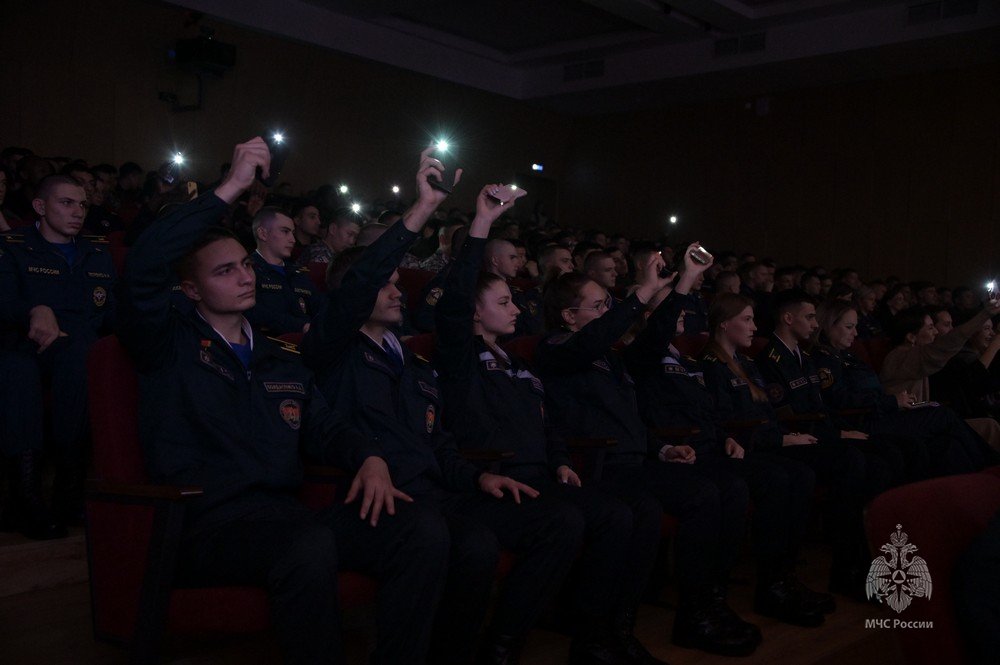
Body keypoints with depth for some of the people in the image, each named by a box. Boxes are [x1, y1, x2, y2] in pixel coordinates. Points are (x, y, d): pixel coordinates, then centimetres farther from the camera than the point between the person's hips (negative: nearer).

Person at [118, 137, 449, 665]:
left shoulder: (282, 361, 23)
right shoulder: (169, 345, 5)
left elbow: (325, 428, 20)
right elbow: (143, 270, -13)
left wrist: (370, 458, -4)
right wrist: (230, 188, -15)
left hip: (285, 515, 6)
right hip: (206, 522, -5)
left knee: (423, 531, -18)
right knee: (310, 543, -38)